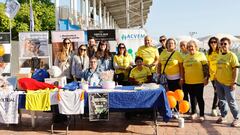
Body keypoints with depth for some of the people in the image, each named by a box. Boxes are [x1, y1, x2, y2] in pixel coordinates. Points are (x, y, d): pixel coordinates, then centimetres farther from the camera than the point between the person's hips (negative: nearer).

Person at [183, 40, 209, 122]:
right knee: (192, 97, 13)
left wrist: (206, 78, -13)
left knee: (199, 98, 2)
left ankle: (202, 115, 12)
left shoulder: (201, 55, -3)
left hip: (199, 81, -5)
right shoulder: (186, 57, 12)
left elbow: (206, 67, -7)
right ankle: (193, 113, 26)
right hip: (188, 81, 5)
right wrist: (183, 78, 15)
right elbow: (184, 68, 19)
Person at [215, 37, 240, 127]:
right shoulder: (219, 56, 9)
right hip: (218, 82, 6)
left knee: (231, 101, 0)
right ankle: (223, 116, 25)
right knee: (221, 100, 13)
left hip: (228, 83, -6)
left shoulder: (232, 55, -10)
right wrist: (216, 79, 16)